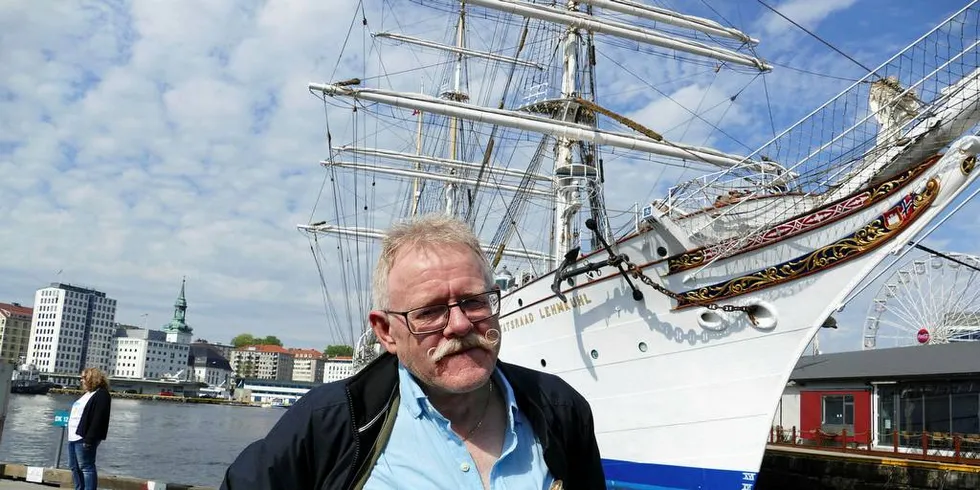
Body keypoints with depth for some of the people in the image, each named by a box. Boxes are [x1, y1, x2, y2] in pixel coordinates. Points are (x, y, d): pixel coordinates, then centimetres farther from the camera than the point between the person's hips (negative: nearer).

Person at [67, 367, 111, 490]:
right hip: (74, 437, 10)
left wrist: (89, 439, -25)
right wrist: (71, 435, 18)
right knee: (74, 467, 14)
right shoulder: (87, 394, 20)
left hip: (83, 438, -10)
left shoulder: (101, 394, -13)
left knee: (86, 467, -8)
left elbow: (98, 419, -21)